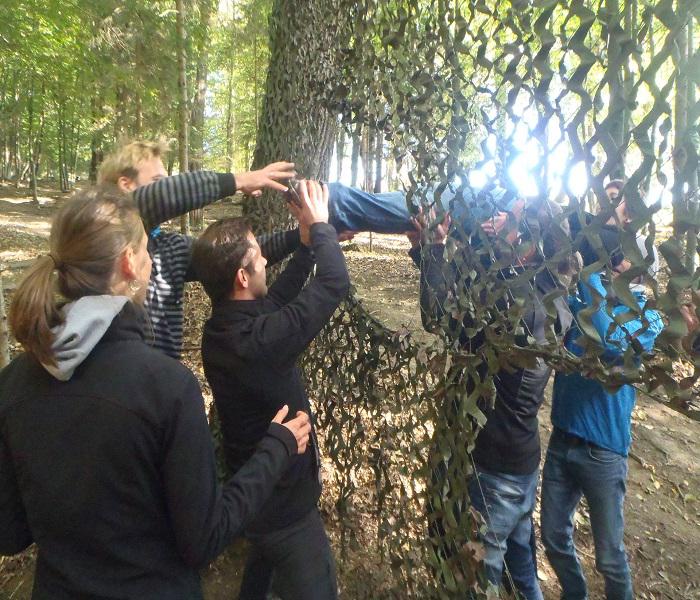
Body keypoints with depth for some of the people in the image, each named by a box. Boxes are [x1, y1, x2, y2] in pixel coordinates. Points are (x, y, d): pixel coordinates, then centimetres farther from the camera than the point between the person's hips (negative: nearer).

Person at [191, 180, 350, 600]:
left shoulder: (222, 326, -9)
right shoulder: (260, 341, -35)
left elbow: (276, 297, 7)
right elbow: (336, 283, -27)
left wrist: (307, 245, 3)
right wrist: (320, 226, -12)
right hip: (286, 502, -9)